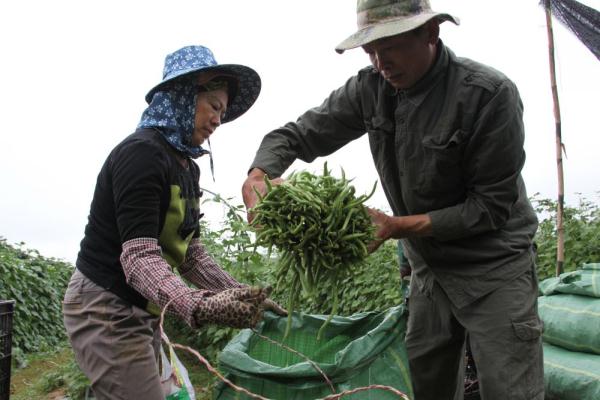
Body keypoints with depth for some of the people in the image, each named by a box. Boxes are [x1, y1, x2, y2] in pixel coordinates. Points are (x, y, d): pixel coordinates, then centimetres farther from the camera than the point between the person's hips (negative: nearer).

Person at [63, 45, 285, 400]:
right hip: (107, 312, -9)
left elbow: (191, 254, 6)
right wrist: (199, 307, -44)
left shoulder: (188, 168, 9)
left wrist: (242, 296, -4)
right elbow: (139, 257, -29)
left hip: (143, 313, 9)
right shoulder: (142, 153, -19)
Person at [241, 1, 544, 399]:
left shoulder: (491, 93, -21)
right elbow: (298, 134, 0)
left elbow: (492, 206, -19)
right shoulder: (371, 88, -6)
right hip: (429, 268, 5)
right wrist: (257, 176, -21)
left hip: (495, 265, -5)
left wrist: (399, 226, -25)